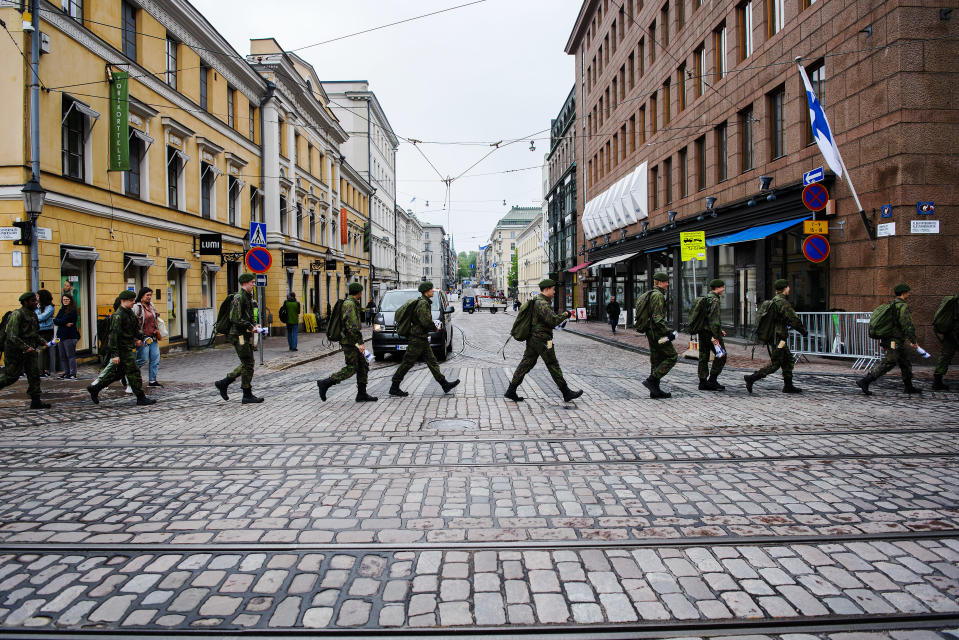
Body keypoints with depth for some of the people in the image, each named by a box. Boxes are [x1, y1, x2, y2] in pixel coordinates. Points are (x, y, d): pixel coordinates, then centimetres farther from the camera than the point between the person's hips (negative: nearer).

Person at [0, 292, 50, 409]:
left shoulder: (33, 315, 12)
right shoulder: (17, 315, -14)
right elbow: (12, 336, -19)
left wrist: (43, 343, 7)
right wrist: (25, 347, -24)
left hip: (30, 349, 7)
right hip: (16, 350, -7)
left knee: (34, 375, 2)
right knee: (11, 376, 1)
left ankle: (36, 402, 3)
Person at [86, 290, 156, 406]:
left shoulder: (129, 312, 11)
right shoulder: (118, 315, -18)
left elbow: (135, 327, 29)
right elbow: (114, 334, -22)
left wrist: (139, 337, 18)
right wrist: (114, 354, -24)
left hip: (129, 347, 10)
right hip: (123, 348, -10)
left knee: (118, 372, 17)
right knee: (134, 372, -5)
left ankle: (95, 388, 26)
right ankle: (141, 398, 1)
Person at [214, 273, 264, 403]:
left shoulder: (248, 297, 17)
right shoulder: (239, 297, -15)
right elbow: (235, 319, -22)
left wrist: (254, 324, 9)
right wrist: (250, 327, -17)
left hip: (246, 335, 10)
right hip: (239, 335, -10)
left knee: (247, 364, 13)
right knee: (248, 364, -5)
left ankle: (223, 383, 22)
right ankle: (247, 396, 2)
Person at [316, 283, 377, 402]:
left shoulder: (351, 303, 16)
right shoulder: (350, 304, -16)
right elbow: (351, 326, -24)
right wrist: (359, 343, -25)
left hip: (352, 342, 10)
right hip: (350, 342, -10)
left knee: (363, 366, 9)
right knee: (351, 368, -7)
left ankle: (362, 394, 10)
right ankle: (325, 383, -3)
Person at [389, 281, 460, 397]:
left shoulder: (425, 302, 15)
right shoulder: (423, 303, -17)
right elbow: (426, 321, -26)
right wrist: (435, 328, -9)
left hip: (422, 338, 10)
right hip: (418, 338, -10)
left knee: (432, 361, 10)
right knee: (407, 363, -4)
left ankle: (444, 384, 12)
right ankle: (394, 388, 4)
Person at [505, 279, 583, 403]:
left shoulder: (537, 301, 16)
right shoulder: (542, 303, -17)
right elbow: (553, 320, -26)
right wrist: (565, 315, -10)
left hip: (532, 339, 10)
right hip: (542, 340, -9)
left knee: (526, 364, 8)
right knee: (553, 366, 0)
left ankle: (511, 391, 7)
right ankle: (566, 393, 9)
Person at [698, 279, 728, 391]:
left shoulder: (706, 297, 17)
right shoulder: (714, 299, -13)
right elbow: (713, 318, -21)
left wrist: (719, 330, 28)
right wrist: (715, 336, -22)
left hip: (702, 331, 10)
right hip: (710, 332, -10)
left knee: (704, 356, 9)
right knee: (721, 355, -1)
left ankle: (703, 382, 12)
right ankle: (712, 380, -1)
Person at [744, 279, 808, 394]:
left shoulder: (773, 300, 14)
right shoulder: (783, 302, -16)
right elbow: (794, 320, -15)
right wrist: (804, 331, -3)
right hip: (777, 338, -10)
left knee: (789, 360, 14)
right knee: (775, 364, -5)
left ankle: (788, 386, 17)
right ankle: (751, 378, -7)